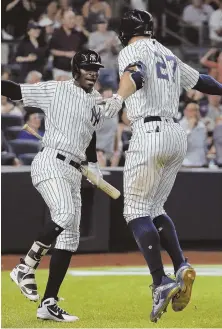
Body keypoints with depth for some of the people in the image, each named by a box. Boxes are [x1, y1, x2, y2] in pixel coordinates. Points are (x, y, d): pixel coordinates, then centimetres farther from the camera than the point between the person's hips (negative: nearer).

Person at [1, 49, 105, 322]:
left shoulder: (97, 101, 17)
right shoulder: (55, 90, -2)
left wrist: (93, 166, 18)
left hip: (73, 172, 8)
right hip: (50, 163, -8)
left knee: (69, 239, 3)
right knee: (65, 213, -32)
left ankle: (48, 304, 6)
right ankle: (25, 268, -17)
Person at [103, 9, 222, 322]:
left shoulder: (131, 51, -1)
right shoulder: (168, 55, 21)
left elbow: (135, 74, -24)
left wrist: (118, 97, -44)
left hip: (149, 133, -7)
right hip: (177, 135, 7)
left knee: (136, 211, -3)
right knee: (154, 210, 16)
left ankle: (161, 283, -14)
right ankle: (181, 267, -3)